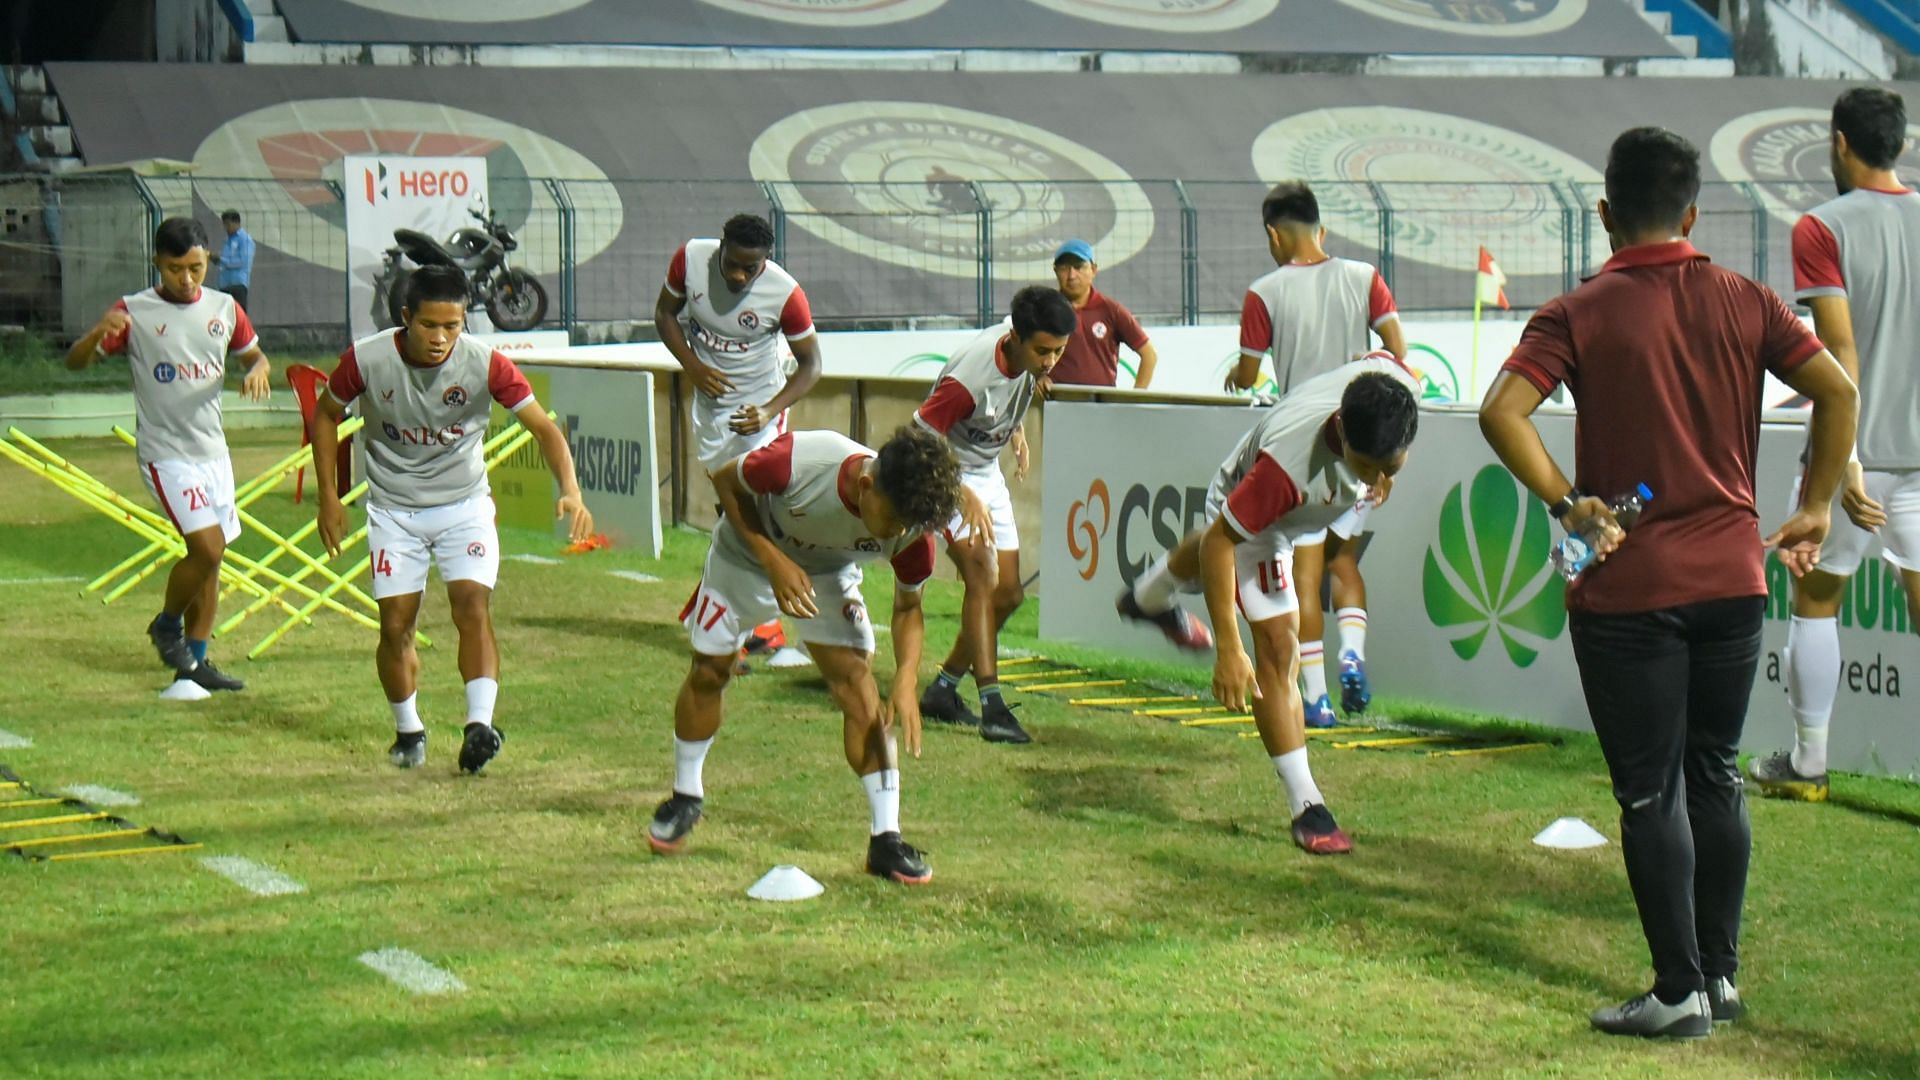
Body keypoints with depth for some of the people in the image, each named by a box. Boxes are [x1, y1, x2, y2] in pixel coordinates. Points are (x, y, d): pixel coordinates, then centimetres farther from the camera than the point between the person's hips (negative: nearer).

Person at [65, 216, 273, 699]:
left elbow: (254, 354, 19)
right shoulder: (134, 313, -9)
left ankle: (195, 663, 19)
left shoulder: (224, 309, 5)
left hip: (214, 450, 6)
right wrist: (98, 332, -33)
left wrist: (258, 370, -7)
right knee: (206, 548, -17)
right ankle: (166, 625, 10)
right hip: (166, 454, -6)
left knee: (211, 560, 9)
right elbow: (75, 362, -10)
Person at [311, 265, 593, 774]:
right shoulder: (365, 359, -17)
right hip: (394, 509, 1)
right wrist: (327, 496, 0)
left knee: (473, 607, -18)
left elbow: (544, 427, -17)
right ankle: (408, 731, 19)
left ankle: (480, 725, -22)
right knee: (395, 623, 1)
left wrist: (570, 492, -32)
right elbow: (326, 415, 2)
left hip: (465, 506, -1)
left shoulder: (486, 364, -19)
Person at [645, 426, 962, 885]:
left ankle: (886, 839, -10)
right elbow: (726, 480, -20)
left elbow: (907, 607, -11)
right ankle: (685, 797, 35)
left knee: (857, 679, -14)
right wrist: (775, 561, -29)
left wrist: (906, 682, -27)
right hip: (745, 556, -1)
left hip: (828, 574, 1)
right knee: (709, 671, 8)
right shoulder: (800, 461, -42)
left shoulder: (910, 525, -30)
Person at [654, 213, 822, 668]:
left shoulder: (785, 294, -23)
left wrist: (770, 411, -26)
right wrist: (694, 368, -12)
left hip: (758, 407, -4)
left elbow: (810, 364, -13)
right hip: (710, 402, 4)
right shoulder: (690, 258, -15)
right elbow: (665, 314, 2)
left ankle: (765, 627, -14)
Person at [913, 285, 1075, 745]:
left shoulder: (1027, 348, -12)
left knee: (1009, 594, 5)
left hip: (987, 474, 8)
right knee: (982, 573, -25)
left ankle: (943, 691, 17)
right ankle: (992, 705, -28)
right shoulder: (970, 376, -35)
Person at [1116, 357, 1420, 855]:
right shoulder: (1289, 459, -51)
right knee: (1277, 646, -15)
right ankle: (1306, 808, -5)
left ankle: (1148, 599, 71)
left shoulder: (1394, 380, -36)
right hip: (1244, 513, -7)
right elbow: (1220, 541, -39)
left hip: (1294, 508, 7)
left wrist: (1383, 475, 4)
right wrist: (1228, 648, -41)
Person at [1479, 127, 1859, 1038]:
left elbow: (1501, 412, -20)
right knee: (1714, 776, 17)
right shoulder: (1744, 303, 3)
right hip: (1731, 577, 4)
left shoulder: (1579, 315, -7)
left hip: (1626, 588, -4)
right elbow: (1837, 391, -1)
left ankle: (1680, 991, 6)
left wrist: (1567, 503, -13)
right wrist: (1815, 509, 6)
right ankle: (1720, 973, 21)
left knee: (1650, 793, 3)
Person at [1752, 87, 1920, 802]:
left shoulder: (1824, 228, -9)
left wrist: (1844, 458, -18)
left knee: (1815, 598, 11)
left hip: (1858, 448, -4)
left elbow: (1840, 350, -16)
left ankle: (1807, 765, 18)